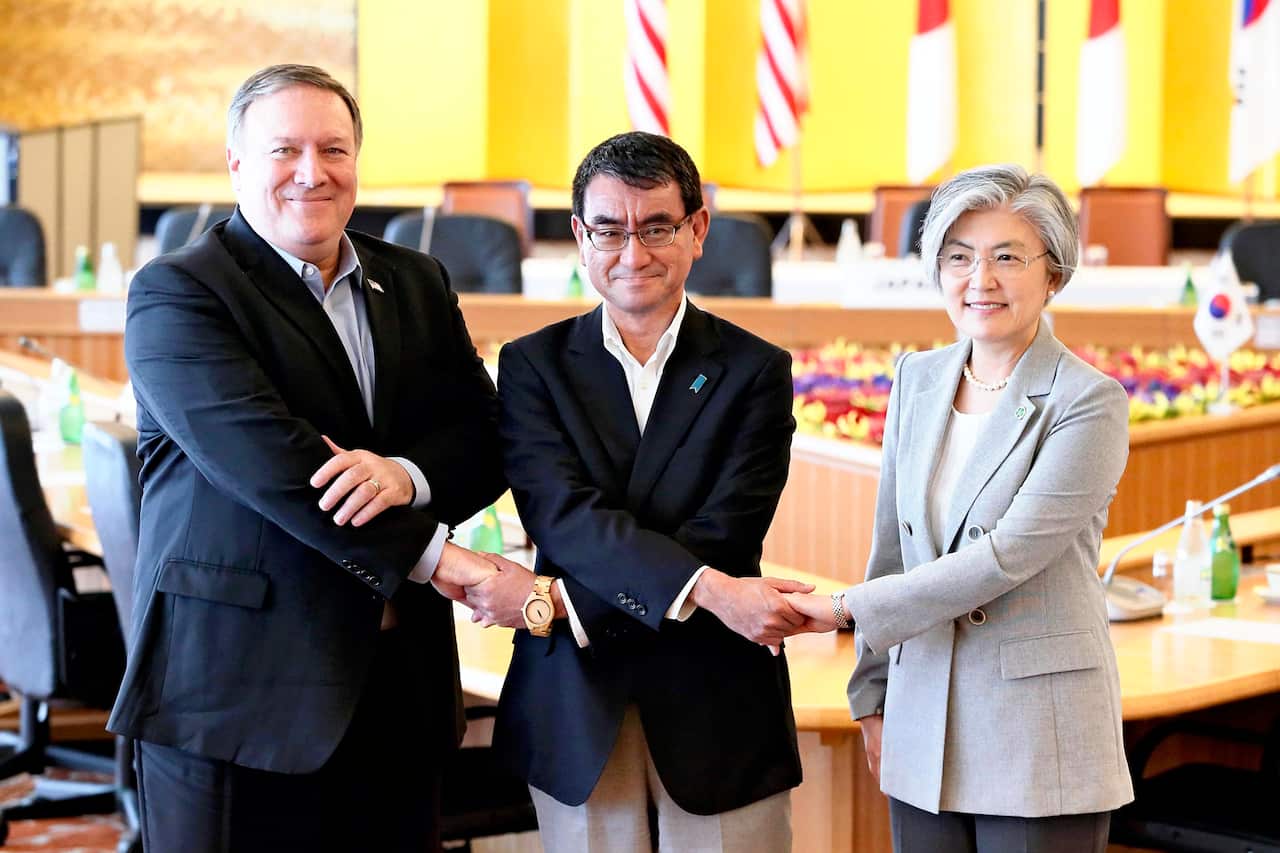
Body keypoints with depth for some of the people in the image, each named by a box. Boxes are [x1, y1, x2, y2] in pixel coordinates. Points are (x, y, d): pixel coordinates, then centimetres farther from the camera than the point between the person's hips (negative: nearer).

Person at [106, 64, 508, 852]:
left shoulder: (418, 283, 13)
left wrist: (406, 475, -17)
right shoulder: (177, 293, -6)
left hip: (399, 688, 5)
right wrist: (428, 554, -20)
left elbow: (487, 437, 6)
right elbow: (263, 457, -19)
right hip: (238, 692, -5)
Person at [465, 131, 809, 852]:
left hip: (715, 705, 0)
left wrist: (553, 599, -16)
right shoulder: (533, 365, 3)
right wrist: (708, 589, -26)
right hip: (575, 708, 1)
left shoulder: (755, 371, 0)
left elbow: (721, 539, -11)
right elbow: (565, 516, -13)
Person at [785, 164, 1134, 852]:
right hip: (924, 727, 5)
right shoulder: (918, 379, 7)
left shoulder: (1089, 402, -11)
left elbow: (1007, 555, -18)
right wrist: (873, 695, 13)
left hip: (1039, 740, -5)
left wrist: (849, 608, -13)